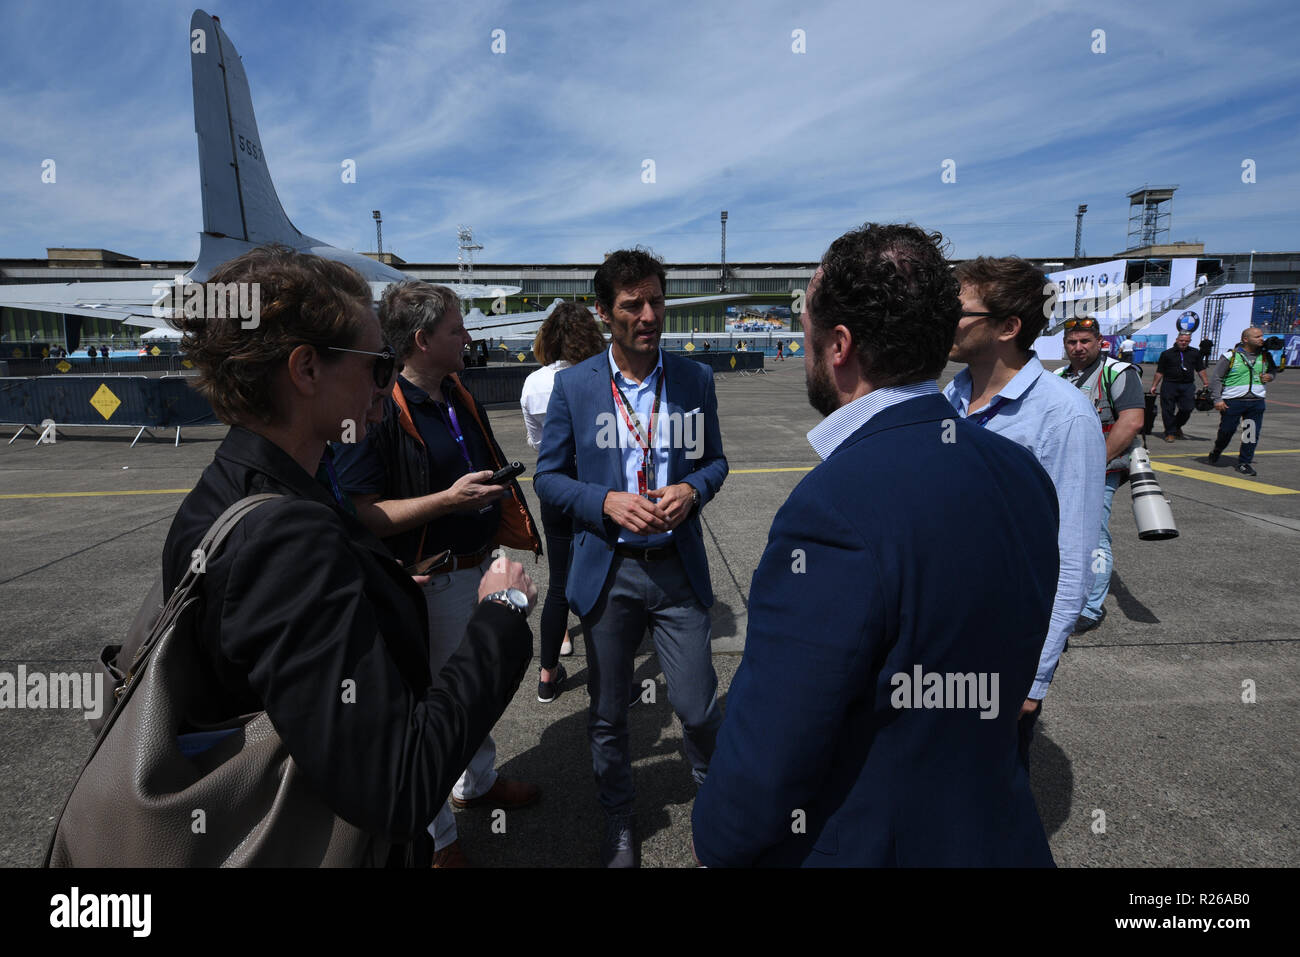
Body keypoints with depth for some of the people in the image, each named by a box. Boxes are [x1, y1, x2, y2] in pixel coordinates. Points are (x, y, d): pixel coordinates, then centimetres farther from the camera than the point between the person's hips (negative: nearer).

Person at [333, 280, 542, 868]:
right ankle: (437, 840, 29)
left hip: (481, 566, 8)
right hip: (432, 582, -8)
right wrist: (450, 499, -29)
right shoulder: (380, 408, -19)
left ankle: (478, 782, 50)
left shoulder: (460, 397, 8)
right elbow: (363, 515, -23)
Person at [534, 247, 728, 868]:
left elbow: (714, 460, 9)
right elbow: (548, 477, 0)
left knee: (697, 706, 6)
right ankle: (619, 822, 40)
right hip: (606, 569, 0)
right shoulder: (574, 385, -3)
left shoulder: (695, 379, 1)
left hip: (678, 567, 0)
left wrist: (692, 490, -13)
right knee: (607, 714, 15)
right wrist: (606, 502, -17)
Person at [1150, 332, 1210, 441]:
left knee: (1187, 408, -5)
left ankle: (1177, 427, 20)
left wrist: (1205, 382, 5)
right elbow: (1160, 372, 6)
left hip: (1188, 386, 2)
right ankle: (1170, 433, 9)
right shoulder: (1167, 354, 4)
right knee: (1168, 410, -2)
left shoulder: (1195, 354, 12)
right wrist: (1154, 386, 3)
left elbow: (1200, 369, 15)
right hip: (1169, 384, -2)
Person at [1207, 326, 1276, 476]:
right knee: (1227, 431, 3)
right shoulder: (1230, 356, -5)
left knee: (1252, 434, 0)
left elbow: (1273, 370, 29)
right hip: (1232, 401, -4)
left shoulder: (1265, 356, 10)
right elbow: (1216, 378, -4)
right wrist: (1217, 399, -10)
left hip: (1256, 402, 4)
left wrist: (1270, 376, 4)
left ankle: (1244, 463, 10)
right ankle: (1216, 451, 31)